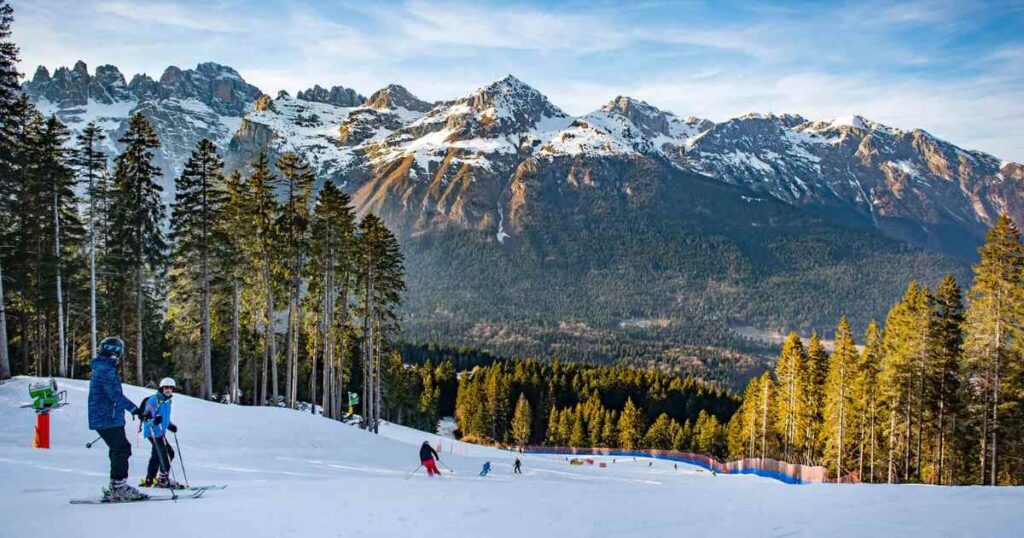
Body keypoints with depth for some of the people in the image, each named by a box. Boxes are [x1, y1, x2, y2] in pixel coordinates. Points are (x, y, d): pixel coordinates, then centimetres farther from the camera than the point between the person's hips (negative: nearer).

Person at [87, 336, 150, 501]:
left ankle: (115, 488, 19)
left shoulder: (101, 368, 18)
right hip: (108, 419, -10)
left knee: (120, 450, 14)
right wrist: (135, 409, -25)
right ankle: (119, 487, -5)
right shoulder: (106, 370, -16)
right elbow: (116, 395, -24)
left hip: (102, 419, 10)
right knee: (121, 450, -7)